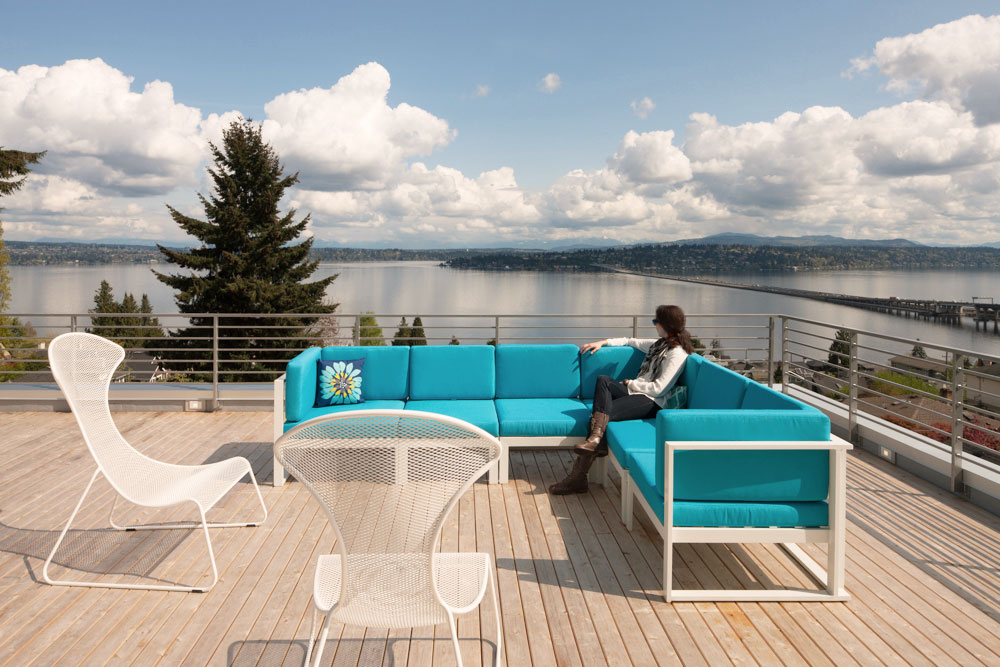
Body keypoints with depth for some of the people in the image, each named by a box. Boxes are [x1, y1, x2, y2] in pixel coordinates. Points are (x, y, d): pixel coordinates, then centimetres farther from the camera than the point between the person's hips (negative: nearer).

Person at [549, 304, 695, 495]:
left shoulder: (676, 353, -11)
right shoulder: (660, 343, 18)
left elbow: (658, 388, -18)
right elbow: (631, 341, 33)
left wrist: (631, 384, -6)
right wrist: (603, 342, 22)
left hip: (652, 402, -9)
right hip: (637, 392, 9)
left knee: (601, 414, -23)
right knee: (603, 380, -16)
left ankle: (578, 477, -23)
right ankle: (598, 441, -31)